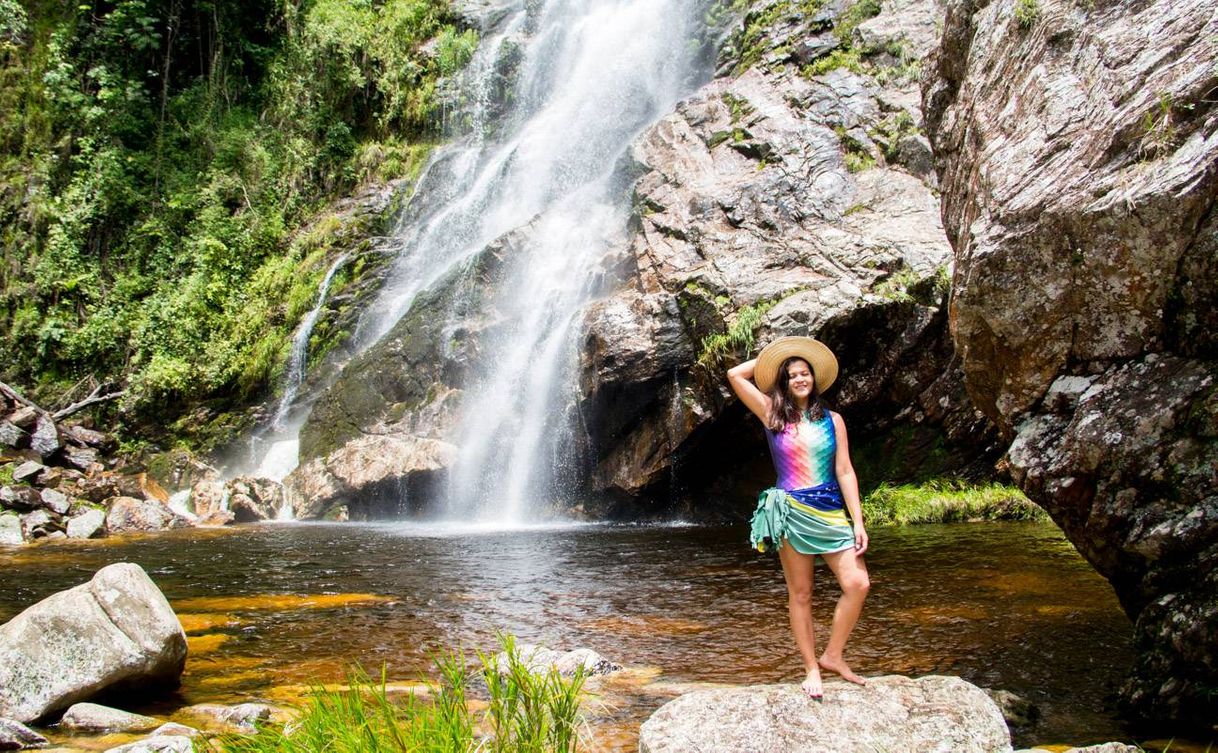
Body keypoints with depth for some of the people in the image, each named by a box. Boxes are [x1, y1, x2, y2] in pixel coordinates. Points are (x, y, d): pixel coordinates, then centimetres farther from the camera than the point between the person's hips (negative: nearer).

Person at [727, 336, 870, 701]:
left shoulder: (832, 420, 7)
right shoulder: (773, 414, 4)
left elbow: (845, 471, 4)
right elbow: (735, 375, -2)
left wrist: (858, 520, -2)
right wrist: (770, 357, 8)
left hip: (831, 511, 2)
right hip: (791, 512, -2)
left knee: (857, 584, -9)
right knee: (800, 595, 3)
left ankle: (832, 656, 7)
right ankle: (811, 668, 13)